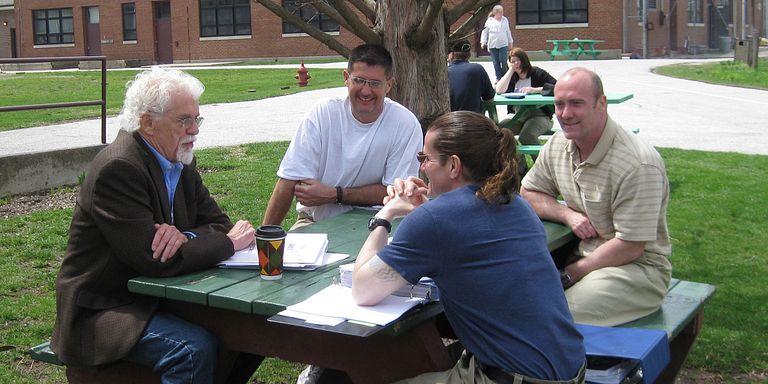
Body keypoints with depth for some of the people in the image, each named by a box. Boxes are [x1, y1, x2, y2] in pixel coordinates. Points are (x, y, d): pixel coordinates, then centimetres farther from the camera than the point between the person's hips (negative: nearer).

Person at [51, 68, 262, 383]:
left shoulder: (179, 161, 6)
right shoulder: (117, 168, -21)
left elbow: (217, 223, 7)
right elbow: (155, 261, -26)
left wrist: (185, 236, -17)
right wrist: (230, 242, -15)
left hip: (157, 295, 8)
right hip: (103, 311, -8)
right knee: (195, 347, -30)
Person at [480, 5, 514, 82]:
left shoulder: (505, 20, 9)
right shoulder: (489, 21, 2)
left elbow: (508, 32, 17)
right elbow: (485, 32, 5)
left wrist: (510, 42, 19)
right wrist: (483, 42, -3)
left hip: (503, 44, 1)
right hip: (492, 45, -1)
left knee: (503, 61, -7)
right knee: (496, 63, 3)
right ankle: (498, 78, 11)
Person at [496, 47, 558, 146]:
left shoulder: (538, 73, 3)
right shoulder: (512, 77, 16)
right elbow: (499, 90, -5)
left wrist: (534, 90, -18)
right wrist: (511, 70, 1)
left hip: (539, 115, -5)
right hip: (517, 116, 5)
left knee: (526, 136, -34)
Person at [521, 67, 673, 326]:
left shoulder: (637, 164, -22)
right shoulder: (557, 145, 1)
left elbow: (630, 246, -20)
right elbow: (528, 195, 13)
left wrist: (571, 273, -16)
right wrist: (568, 215, -7)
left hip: (637, 266, -7)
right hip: (584, 254, 7)